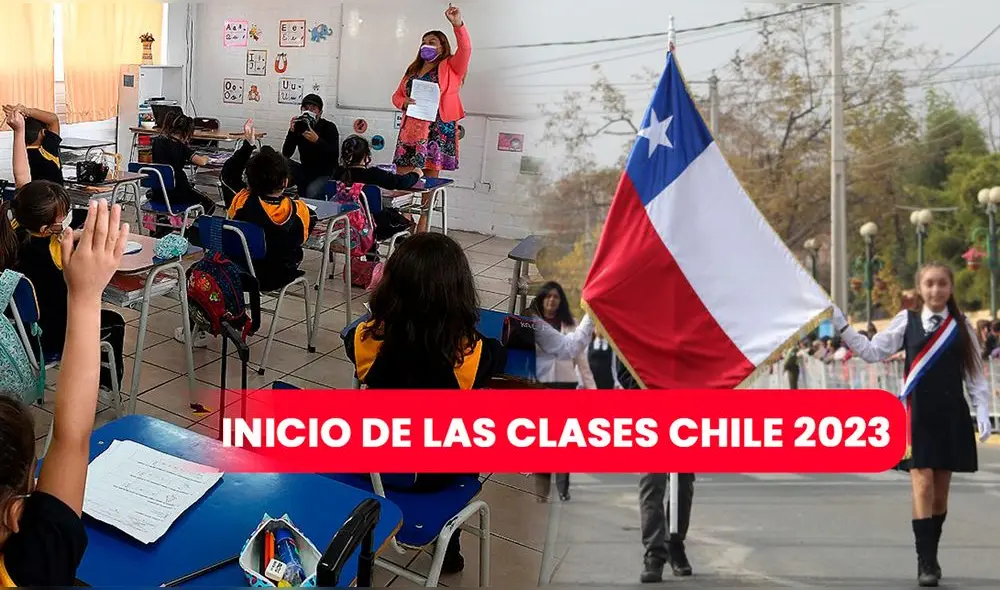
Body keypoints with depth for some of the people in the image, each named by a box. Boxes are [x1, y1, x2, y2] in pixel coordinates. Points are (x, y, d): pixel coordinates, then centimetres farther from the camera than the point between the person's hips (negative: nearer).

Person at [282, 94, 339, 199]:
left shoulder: (329, 127, -7)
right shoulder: (299, 126, 1)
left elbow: (334, 155, -19)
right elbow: (286, 154, -6)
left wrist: (317, 140, -32)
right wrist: (291, 132, -19)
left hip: (324, 174, -4)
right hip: (305, 170, 5)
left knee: (312, 193, -33)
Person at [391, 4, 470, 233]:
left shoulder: (450, 67, 5)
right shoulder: (413, 70, 20)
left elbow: (465, 50, -13)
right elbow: (397, 95, 21)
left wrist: (458, 25, -26)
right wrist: (404, 102, -3)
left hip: (437, 129, -5)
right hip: (411, 128, 5)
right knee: (402, 179, 0)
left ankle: (422, 229, 3)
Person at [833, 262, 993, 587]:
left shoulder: (961, 325, 6)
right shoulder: (907, 320, 4)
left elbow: (975, 373, 7)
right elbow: (872, 352, 6)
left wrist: (982, 411, -3)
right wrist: (842, 326, -1)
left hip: (951, 415, 2)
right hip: (918, 414, -2)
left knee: (941, 489, 8)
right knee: (923, 484, -9)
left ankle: (931, 556, 22)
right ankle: (926, 563, -5)